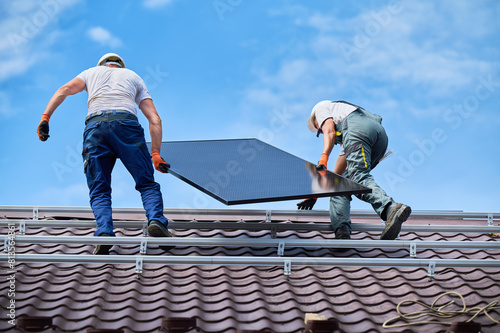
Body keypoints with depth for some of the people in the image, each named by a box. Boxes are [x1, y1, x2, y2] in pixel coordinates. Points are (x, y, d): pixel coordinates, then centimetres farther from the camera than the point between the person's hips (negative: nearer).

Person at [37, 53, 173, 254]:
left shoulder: (92, 72, 32)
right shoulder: (133, 76, 31)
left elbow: (64, 90, 12)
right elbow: (155, 119, 20)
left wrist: (45, 117, 4)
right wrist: (156, 154, 18)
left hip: (95, 125, 1)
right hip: (127, 123, 0)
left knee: (99, 191, 5)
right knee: (147, 184, 6)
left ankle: (104, 232, -19)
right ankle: (156, 221, -20)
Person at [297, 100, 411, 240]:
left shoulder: (321, 107, 29)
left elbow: (329, 132, 5)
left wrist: (323, 158, -9)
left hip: (358, 128, -8)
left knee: (359, 177, -25)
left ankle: (391, 209, -52)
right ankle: (342, 231, -13)